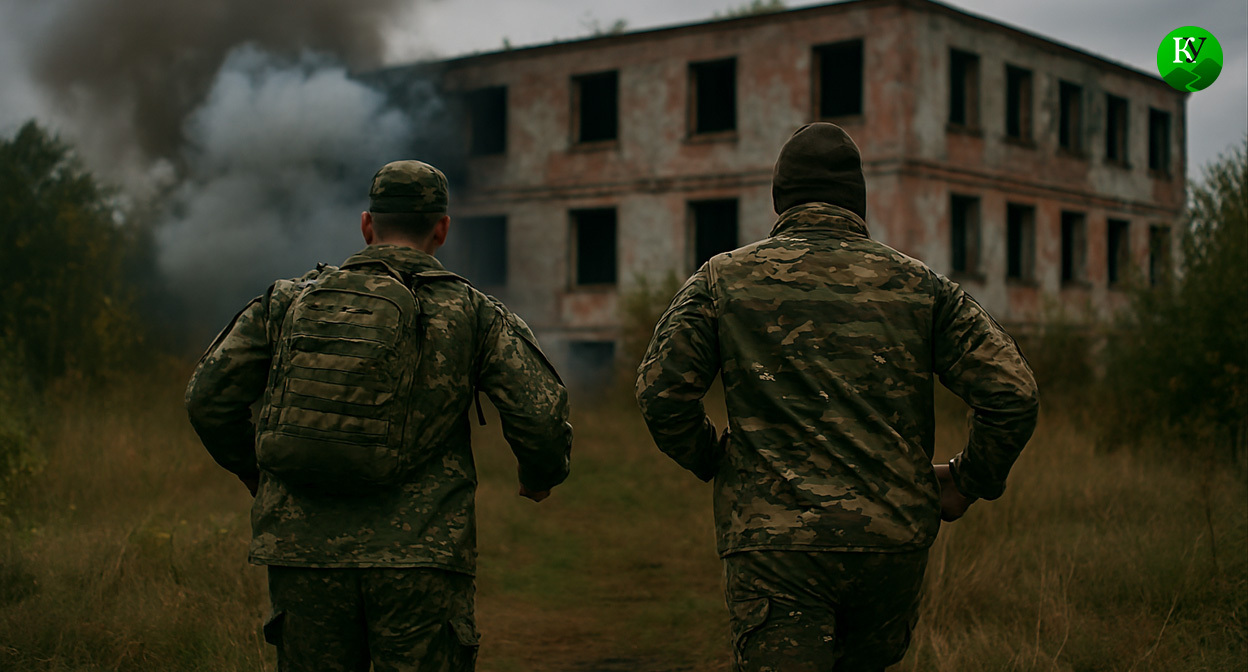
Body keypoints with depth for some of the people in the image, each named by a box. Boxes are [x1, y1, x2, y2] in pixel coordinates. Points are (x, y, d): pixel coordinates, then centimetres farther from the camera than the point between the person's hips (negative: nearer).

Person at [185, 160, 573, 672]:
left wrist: (250, 469, 28)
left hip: (302, 550, 3)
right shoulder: (471, 313, 3)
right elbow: (540, 414, -6)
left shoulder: (290, 301, 10)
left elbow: (208, 397, 10)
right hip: (418, 553, -3)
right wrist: (541, 477, 16)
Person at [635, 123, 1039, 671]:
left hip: (773, 543, -2)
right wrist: (968, 482, 14)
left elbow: (661, 393, -1)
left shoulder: (723, 278, 3)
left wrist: (712, 461, 16)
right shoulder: (917, 284, 6)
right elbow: (1011, 392, 0)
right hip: (894, 543, 2)